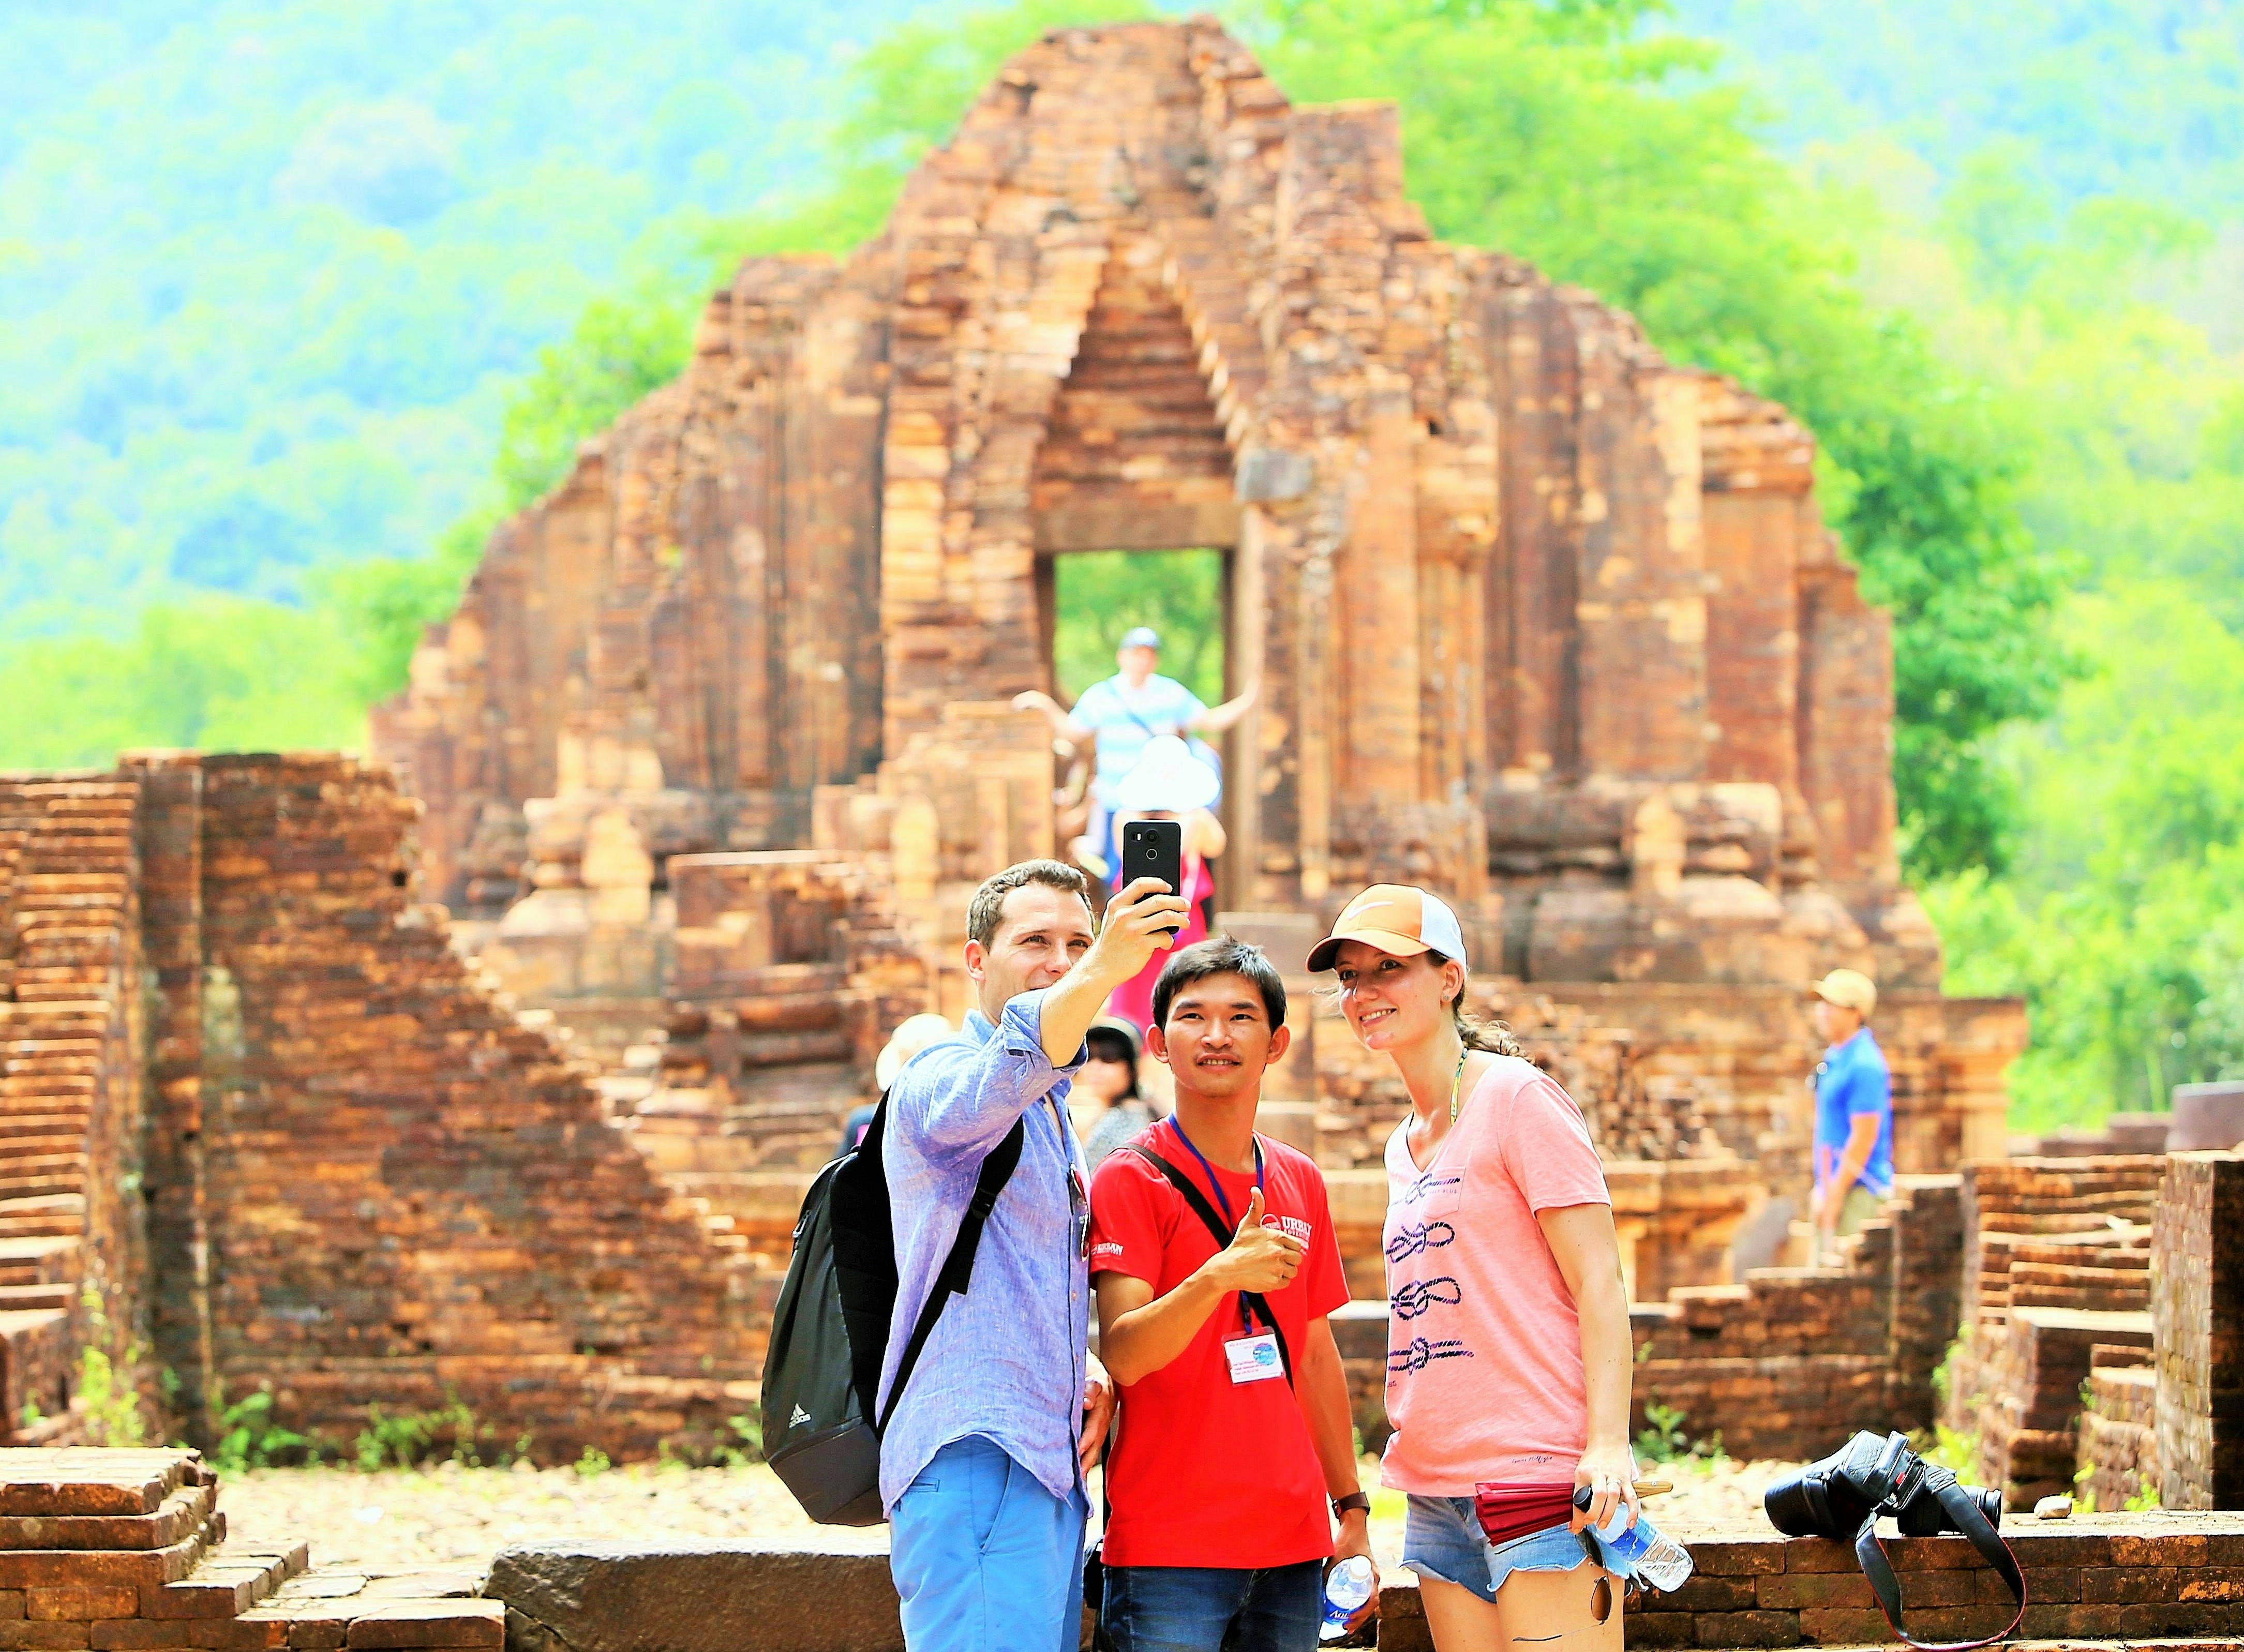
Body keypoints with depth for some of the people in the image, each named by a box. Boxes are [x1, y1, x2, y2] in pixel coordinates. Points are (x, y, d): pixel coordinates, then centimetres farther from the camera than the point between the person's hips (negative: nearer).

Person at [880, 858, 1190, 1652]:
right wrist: (1104, 971, -47)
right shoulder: (941, 1078, -5)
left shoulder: (1049, 1111, 25)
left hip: (1048, 1466, 9)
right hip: (975, 1458, -9)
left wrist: (1088, 1369, 12)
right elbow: (986, 1089, -32)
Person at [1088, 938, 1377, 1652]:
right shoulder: (1130, 1179, -5)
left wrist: (1353, 1509, 17)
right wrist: (1220, 1276, -33)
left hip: (1291, 1547, 5)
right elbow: (1123, 1354, -17)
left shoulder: (1301, 1183, 13)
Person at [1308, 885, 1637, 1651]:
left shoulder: (1518, 1098, -4)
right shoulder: (1403, 1146, 19)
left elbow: (1599, 1285, -10)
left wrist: (1607, 1445, -22)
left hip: (1539, 1475, -8)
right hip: (1436, 1494, 8)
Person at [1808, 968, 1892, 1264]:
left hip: (1858, 1189, -10)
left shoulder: (1864, 1064, -17)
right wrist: (1824, 1190, 11)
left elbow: (1863, 1138, -20)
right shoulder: (1835, 1055, 14)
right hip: (1835, 1184, 10)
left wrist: (1834, 1197, -18)